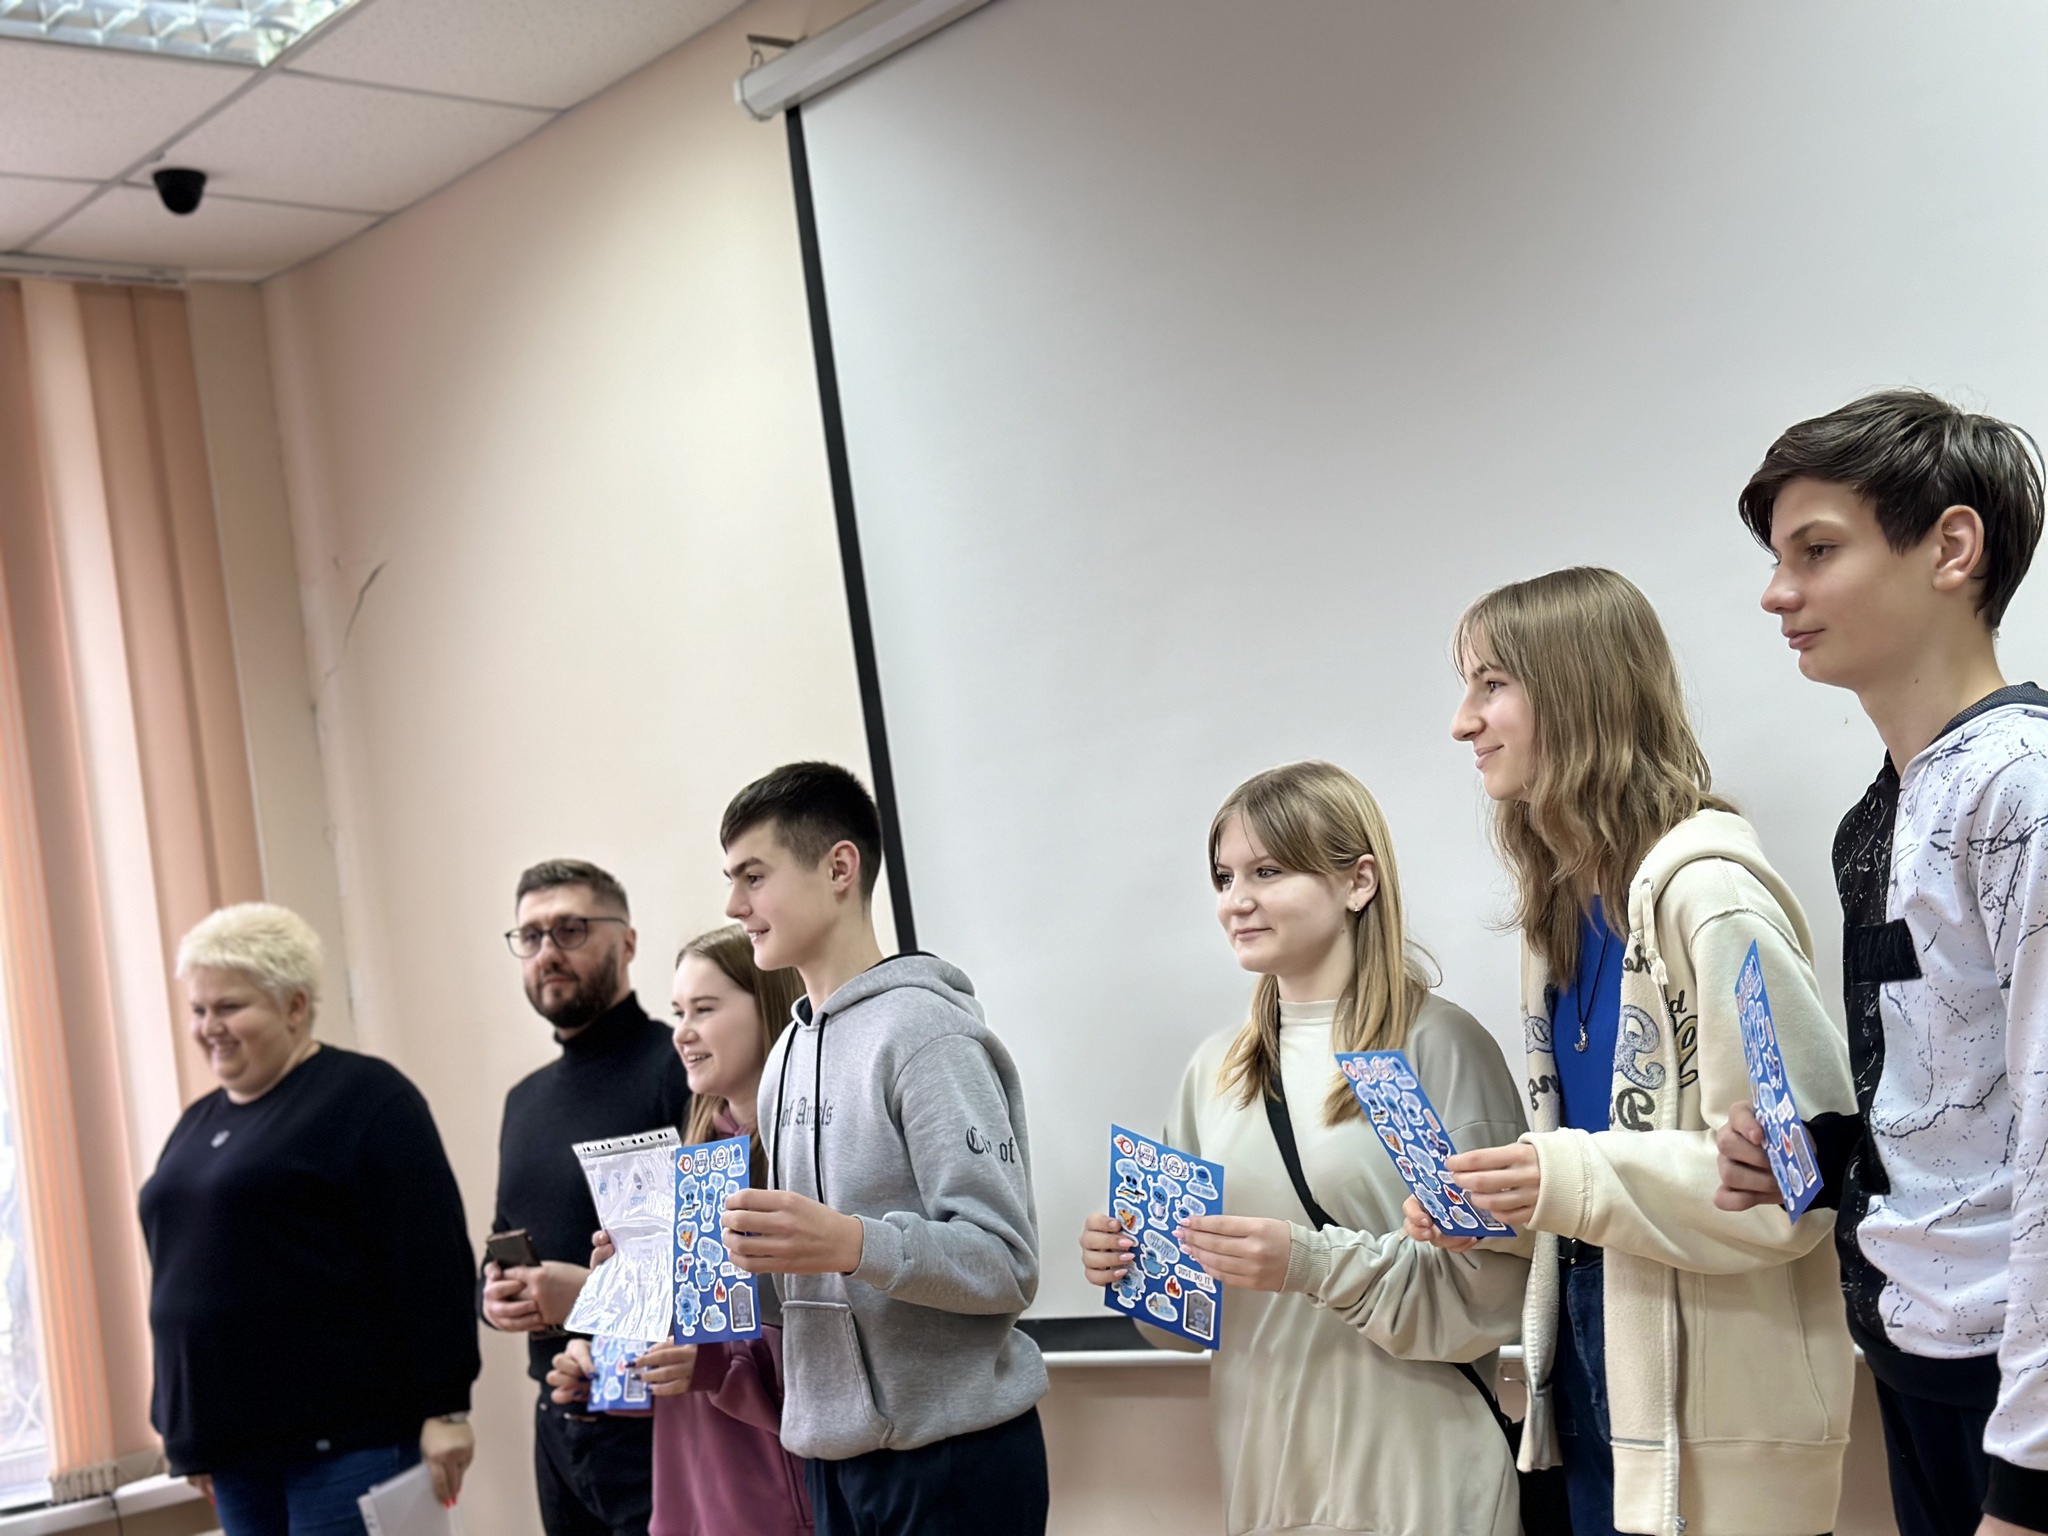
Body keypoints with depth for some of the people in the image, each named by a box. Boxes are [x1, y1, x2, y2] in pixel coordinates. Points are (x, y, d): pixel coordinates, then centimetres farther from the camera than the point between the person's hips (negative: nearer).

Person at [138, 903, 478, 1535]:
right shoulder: (199, 1122, 17)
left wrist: (444, 1409, -17)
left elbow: (431, 1264, -13)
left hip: (347, 1436, -7)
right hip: (235, 1446, 7)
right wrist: (190, 1431, 21)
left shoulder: (364, 1097, -7)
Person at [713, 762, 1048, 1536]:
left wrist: (852, 1243, -31)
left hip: (952, 1453, -7)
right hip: (832, 1449, 7)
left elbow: (1006, 1265, -19)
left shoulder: (923, 1031, -14)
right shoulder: (788, 1054, 11)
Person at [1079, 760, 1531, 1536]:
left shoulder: (1439, 1045, -10)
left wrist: (1320, 1263, -23)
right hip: (1263, 1470, 5)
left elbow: (1494, 1290, -13)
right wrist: (1132, 1263, -5)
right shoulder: (1216, 1069, 8)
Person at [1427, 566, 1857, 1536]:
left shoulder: (1706, 891, -17)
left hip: (1713, 1389, -8)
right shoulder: (1562, 902, 9)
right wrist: (1488, 1198, -1)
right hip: (1593, 1346, 8)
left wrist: (1573, 1183, -26)